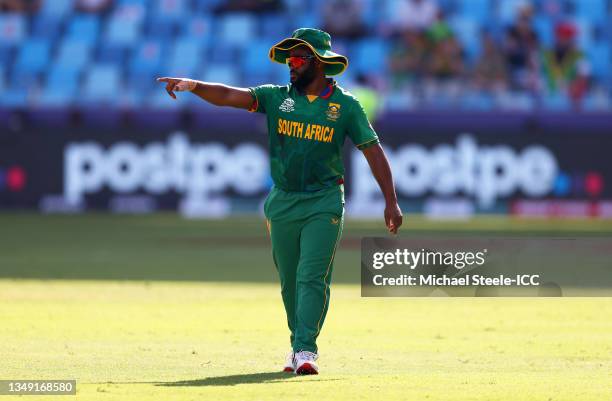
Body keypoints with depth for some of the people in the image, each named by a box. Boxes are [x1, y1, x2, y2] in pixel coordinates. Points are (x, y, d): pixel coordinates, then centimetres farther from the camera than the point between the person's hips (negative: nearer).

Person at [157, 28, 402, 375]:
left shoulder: (346, 105, -1)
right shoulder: (277, 97, 3)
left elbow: (373, 150, 0)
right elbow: (230, 96, -9)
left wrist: (391, 201, -6)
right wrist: (194, 86, -28)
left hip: (324, 204, -3)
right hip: (282, 203, 3)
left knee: (313, 277, -13)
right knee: (290, 281, 9)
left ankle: (306, 350, -17)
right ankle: (298, 347, 22)